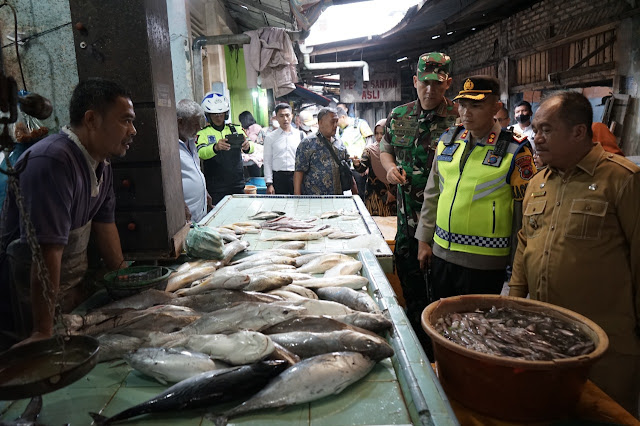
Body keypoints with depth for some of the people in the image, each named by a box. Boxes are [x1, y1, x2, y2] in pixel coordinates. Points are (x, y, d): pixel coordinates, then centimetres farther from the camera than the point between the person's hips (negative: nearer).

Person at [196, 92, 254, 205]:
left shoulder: (235, 129, 10)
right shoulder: (203, 133, 1)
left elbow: (251, 148, -3)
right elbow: (200, 153, -17)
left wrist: (247, 146, -28)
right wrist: (215, 147, -38)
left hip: (238, 185, 3)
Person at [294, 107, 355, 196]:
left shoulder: (339, 142, 13)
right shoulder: (307, 144, -5)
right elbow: (299, 171, -10)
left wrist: (354, 190, 15)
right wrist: (297, 197, -17)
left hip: (338, 197, 5)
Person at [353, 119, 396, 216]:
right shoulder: (370, 150, 1)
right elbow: (362, 168, -12)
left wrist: (393, 192, -3)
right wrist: (357, 165, -33)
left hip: (392, 196, 1)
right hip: (374, 196, -1)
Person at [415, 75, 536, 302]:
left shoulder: (514, 152, -8)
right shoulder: (447, 141, 7)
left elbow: (524, 213, -5)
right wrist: (424, 240, 11)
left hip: (483, 263, -5)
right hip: (441, 253, 5)